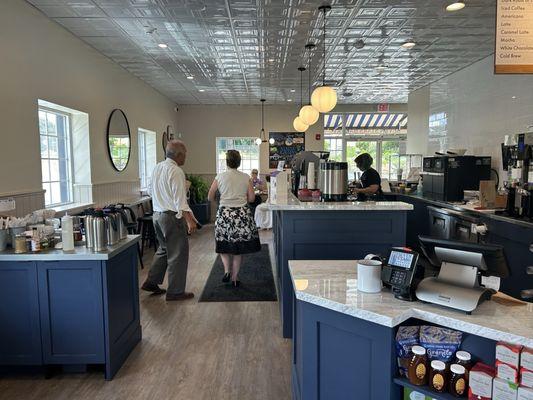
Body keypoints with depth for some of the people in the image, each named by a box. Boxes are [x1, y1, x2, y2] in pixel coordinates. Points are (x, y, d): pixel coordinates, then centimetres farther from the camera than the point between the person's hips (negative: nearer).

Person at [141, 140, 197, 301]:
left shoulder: (157, 168, 9)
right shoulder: (176, 171, -17)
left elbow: (152, 192, 19)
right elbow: (180, 199, -23)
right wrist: (189, 219, -25)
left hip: (157, 214, 9)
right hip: (172, 216, -9)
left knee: (164, 249, 24)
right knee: (178, 253, 3)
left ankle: (151, 282, 28)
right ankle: (175, 291, 11)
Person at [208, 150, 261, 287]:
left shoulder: (220, 177, -2)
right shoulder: (245, 177, 0)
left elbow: (210, 197, 2)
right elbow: (252, 198, 0)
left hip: (224, 213, -1)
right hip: (243, 214, 1)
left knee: (224, 245, 17)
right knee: (239, 246, 10)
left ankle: (227, 270, -1)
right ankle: (235, 277, 16)